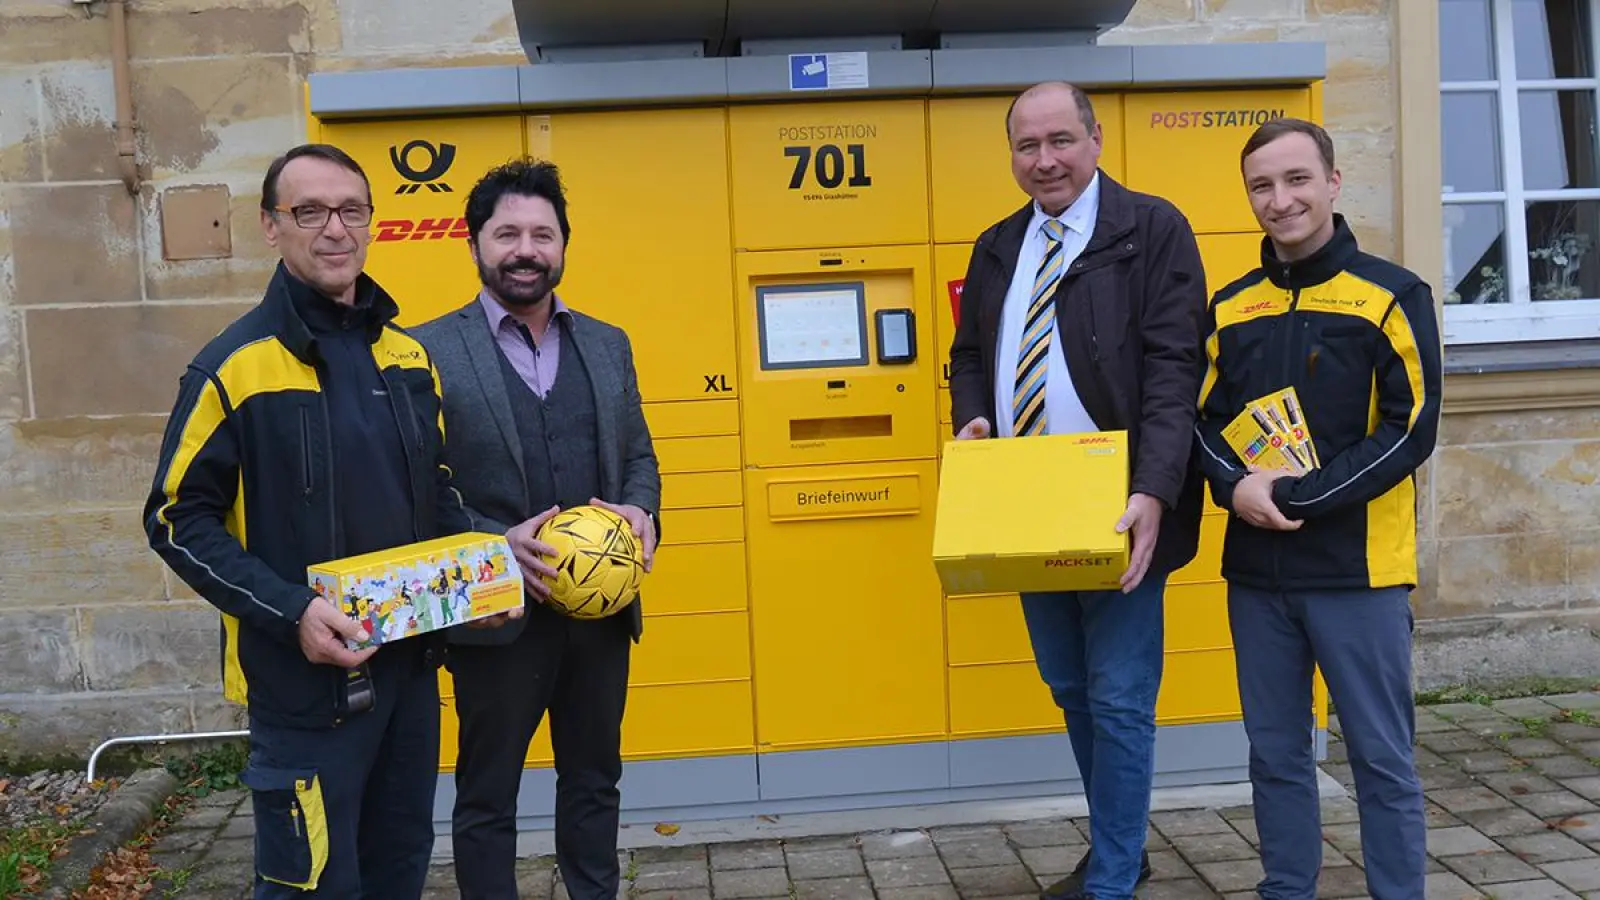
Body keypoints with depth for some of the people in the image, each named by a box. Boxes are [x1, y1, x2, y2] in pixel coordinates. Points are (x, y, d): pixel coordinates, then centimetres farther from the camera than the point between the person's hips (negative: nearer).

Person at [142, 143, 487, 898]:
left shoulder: (407, 354, 9)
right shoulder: (235, 366, -10)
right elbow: (179, 520, -10)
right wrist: (290, 612, -21)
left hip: (410, 660, 6)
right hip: (305, 677, -6)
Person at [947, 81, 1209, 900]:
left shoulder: (1152, 229, -6)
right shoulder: (997, 248, 12)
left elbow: (1173, 368, -15)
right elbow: (969, 357, 19)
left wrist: (1153, 494, -25)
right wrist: (971, 422, -3)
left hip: (1116, 512, -6)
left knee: (1119, 702, 0)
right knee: (1070, 693, 16)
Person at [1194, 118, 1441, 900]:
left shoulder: (1392, 296, -4)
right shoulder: (1230, 307, 9)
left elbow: (1410, 430, -10)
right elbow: (1201, 420, 10)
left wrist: (1296, 496, -16)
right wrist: (1237, 486, -11)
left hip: (1358, 568, -4)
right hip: (1256, 570, 4)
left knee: (1381, 756, 6)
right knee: (1276, 753, 14)